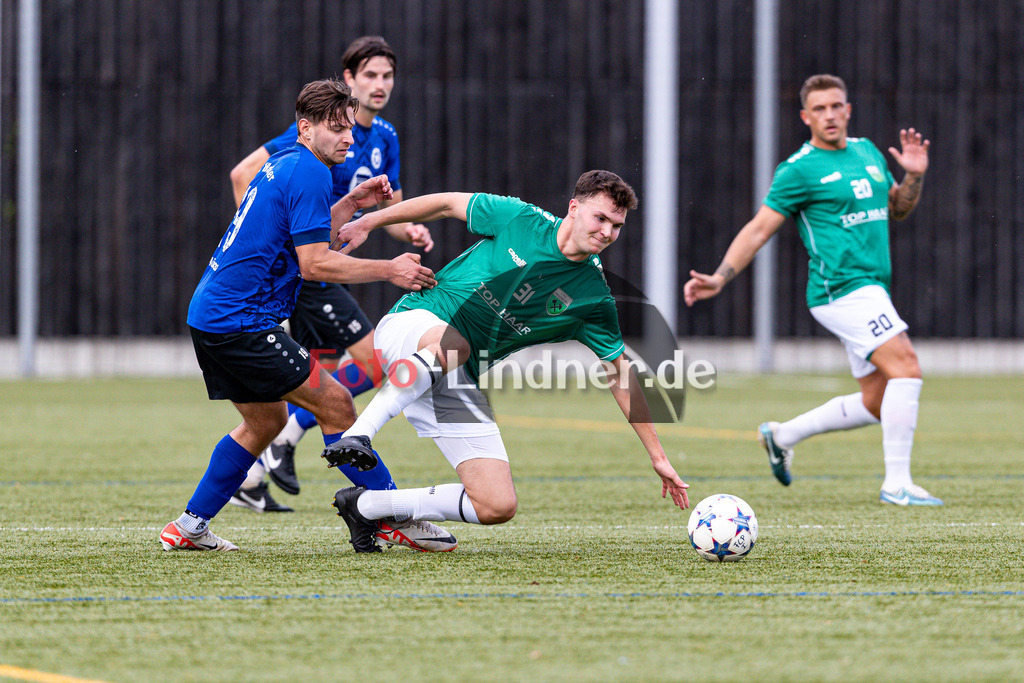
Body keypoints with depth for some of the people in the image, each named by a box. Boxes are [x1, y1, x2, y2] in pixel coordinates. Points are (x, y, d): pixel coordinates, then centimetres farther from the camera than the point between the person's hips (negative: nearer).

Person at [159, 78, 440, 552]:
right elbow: (314, 264, -17)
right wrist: (389, 270, -11)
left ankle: (189, 527, 21)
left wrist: (351, 204, 20)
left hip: (208, 314, 10)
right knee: (335, 404, -6)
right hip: (241, 321, -10)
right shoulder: (309, 172, -13)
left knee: (265, 422, 21)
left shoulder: (282, 166, 17)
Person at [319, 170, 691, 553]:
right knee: (452, 343, -43)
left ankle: (366, 506, 5)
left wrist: (658, 457, 9)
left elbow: (621, 374, 9)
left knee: (498, 507, -10)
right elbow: (447, 204, 6)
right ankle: (358, 434, -38)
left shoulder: (593, 298, 0)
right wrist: (369, 222, 9)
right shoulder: (521, 219, -7)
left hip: (459, 384, 4)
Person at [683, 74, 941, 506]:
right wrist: (720, 278, -16)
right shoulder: (799, 169, -7)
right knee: (906, 368, -21)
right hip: (842, 289, -8)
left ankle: (782, 436, 24)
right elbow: (759, 230, -6)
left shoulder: (867, 151, 15)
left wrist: (914, 176, 5)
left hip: (870, 290, 8)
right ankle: (897, 483, -20)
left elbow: (897, 209, 25)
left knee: (876, 404, 9)